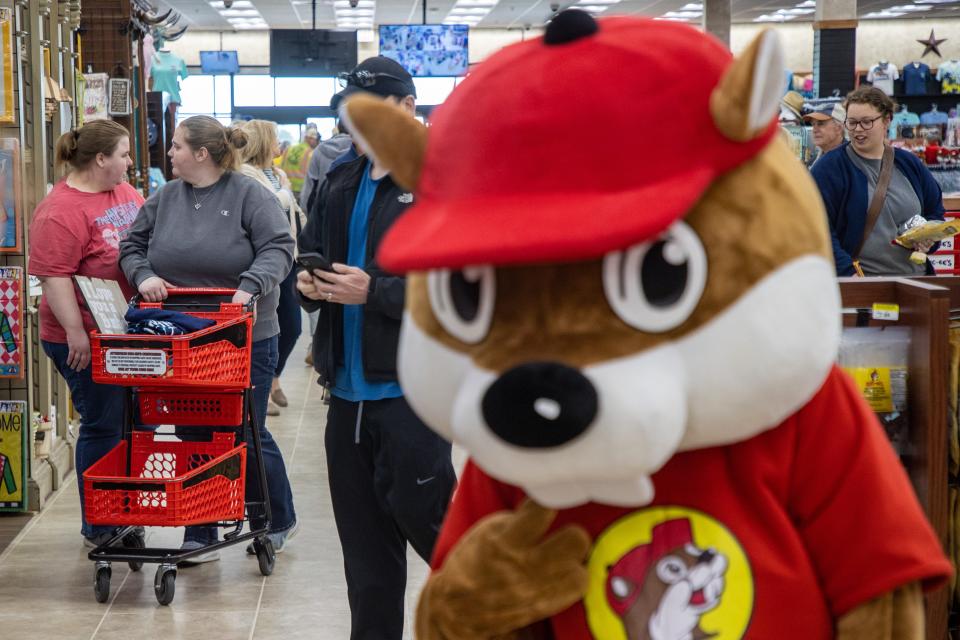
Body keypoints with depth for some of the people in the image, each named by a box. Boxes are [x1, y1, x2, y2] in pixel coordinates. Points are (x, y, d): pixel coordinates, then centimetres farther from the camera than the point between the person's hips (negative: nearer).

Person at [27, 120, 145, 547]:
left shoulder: (126, 193, 9)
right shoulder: (61, 210, -17)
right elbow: (53, 276, -21)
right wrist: (75, 332, -25)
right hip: (86, 341, -8)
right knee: (103, 425, -1)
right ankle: (97, 528, 11)